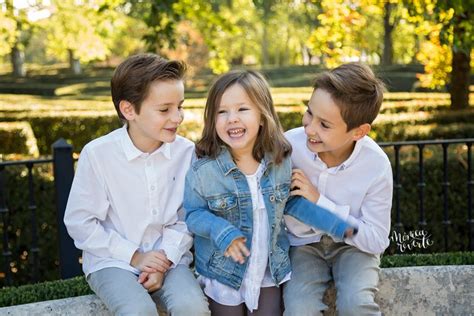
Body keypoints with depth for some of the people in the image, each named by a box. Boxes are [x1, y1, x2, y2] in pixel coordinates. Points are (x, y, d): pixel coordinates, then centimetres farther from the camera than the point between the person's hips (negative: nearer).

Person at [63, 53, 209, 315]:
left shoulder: (186, 152, -7)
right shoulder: (97, 154, -13)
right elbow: (79, 222, -8)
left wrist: (165, 258, -13)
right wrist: (133, 256, -12)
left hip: (168, 258, 2)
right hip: (112, 262, -2)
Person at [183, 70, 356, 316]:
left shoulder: (280, 162, -10)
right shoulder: (203, 171, -20)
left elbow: (292, 201, 4)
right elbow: (193, 214, -10)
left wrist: (335, 224, -3)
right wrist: (221, 231, -29)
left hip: (270, 270, 3)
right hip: (224, 272, -2)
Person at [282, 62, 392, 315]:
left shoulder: (377, 166, -21)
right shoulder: (289, 144, -19)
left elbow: (376, 240, -17)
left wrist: (320, 201, -25)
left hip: (354, 244, -1)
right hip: (304, 243, 1)